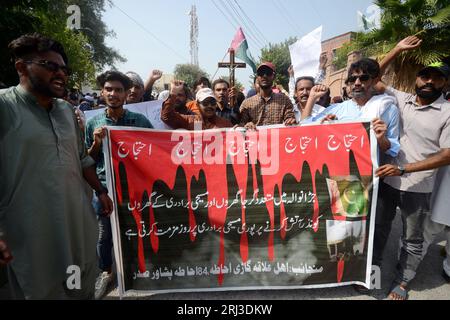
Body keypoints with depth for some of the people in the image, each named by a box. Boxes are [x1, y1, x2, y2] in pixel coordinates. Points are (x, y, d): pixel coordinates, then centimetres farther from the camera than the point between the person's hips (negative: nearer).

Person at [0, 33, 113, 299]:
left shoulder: (67, 110, 9)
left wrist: (101, 191, 15)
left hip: (79, 223, 6)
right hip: (33, 232, -6)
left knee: (84, 289, 19)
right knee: (42, 291, 11)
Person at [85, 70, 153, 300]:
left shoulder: (140, 121, -2)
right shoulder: (93, 123, 2)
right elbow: (87, 160, 8)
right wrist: (97, 143, -10)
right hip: (104, 186, 1)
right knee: (104, 233, 10)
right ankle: (105, 272, 35)